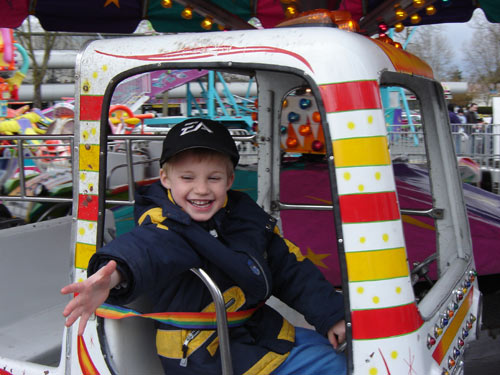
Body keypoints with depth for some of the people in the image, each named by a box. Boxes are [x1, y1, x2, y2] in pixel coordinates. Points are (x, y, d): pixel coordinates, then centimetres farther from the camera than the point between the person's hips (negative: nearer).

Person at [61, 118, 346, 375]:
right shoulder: (167, 226, -20)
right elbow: (146, 248, -44)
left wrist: (331, 315, 4)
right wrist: (114, 276, -66)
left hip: (259, 331, 7)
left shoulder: (246, 215, -1)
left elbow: (291, 269, 8)